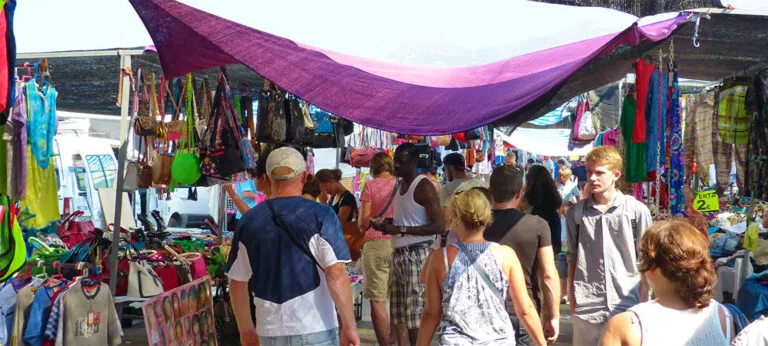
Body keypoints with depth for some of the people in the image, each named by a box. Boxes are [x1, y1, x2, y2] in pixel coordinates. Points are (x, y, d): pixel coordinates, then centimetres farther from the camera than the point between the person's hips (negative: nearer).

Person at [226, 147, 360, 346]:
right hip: (315, 329, -4)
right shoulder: (320, 216, -8)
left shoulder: (249, 222, 5)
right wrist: (349, 325, -11)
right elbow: (336, 275, -16)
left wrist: (245, 329, 20)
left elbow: (237, 283, 10)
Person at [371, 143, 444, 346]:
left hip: (417, 254, -9)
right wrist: (385, 224, 9)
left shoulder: (423, 186, -12)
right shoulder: (400, 184, 15)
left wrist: (401, 229, -22)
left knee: (417, 315, -9)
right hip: (399, 253, 9)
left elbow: (439, 226, -18)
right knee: (403, 314, 12)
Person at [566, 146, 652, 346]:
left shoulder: (637, 211, -1)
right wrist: (572, 299, 7)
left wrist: (643, 303, 2)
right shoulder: (576, 212, 5)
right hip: (586, 305, 2)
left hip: (627, 303, -1)